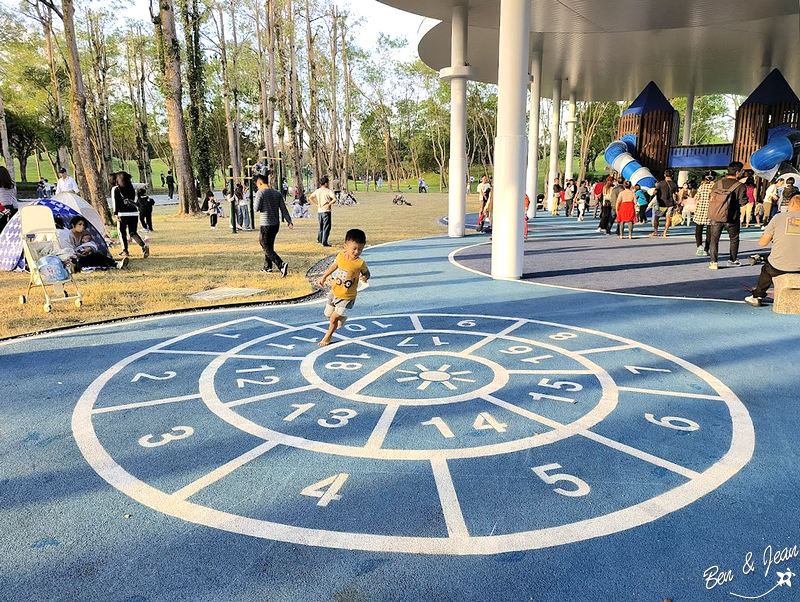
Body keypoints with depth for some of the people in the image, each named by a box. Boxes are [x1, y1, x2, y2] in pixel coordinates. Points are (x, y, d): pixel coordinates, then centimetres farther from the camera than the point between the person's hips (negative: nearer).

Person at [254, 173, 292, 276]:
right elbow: (284, 209, 4)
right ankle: (267, 266, 30)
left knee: (267, 248, -4)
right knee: (269, 246, 22)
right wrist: (289, 222, 0)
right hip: (276, 224, 7)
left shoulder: (260, 193, -10)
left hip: (265, 225, -7)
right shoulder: (277, 193, 8)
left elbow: (257, 208, -9)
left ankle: (282, 265, -22)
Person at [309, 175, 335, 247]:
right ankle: (324, 242, -4)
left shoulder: (317, 191, 6)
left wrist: (316, 204, 9)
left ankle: (319, 239, 33)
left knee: (321, 226, 23)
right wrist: (329, 204, -11)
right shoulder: (328, 191, -10)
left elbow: (310, 198, 11)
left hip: (319, 211, 6)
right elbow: (334, 199, -23)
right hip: (326, 211, -6)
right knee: (326, 227, -1)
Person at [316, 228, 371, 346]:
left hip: (347, 297, -5)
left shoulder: (360, 263, -22)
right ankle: (342, 317, 50)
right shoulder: (340, 256, -12)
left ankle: (328, 336, 19)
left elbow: (366, 273, -3)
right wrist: (323, 277, 14)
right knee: (328, 314, 19)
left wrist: (365, 278, -27)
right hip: (334, 291, 5)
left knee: (334, 318, -7)